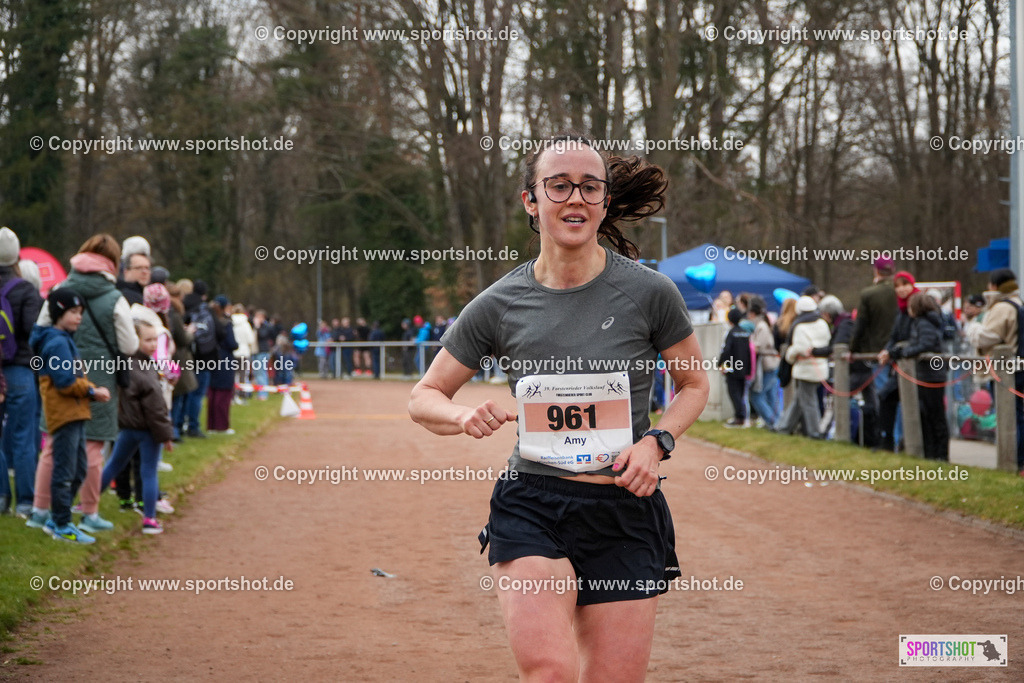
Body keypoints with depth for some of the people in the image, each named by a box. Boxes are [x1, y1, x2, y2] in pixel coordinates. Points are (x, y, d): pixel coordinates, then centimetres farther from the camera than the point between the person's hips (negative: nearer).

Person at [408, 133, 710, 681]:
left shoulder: (649, 292, -2)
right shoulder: (500, 305, 0)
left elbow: (694, 384, 12)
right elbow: (424, 397, 10)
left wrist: (656, 441, -7)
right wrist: (466, 418, -13)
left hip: (626, 514, 1)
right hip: (530, 509, 0)